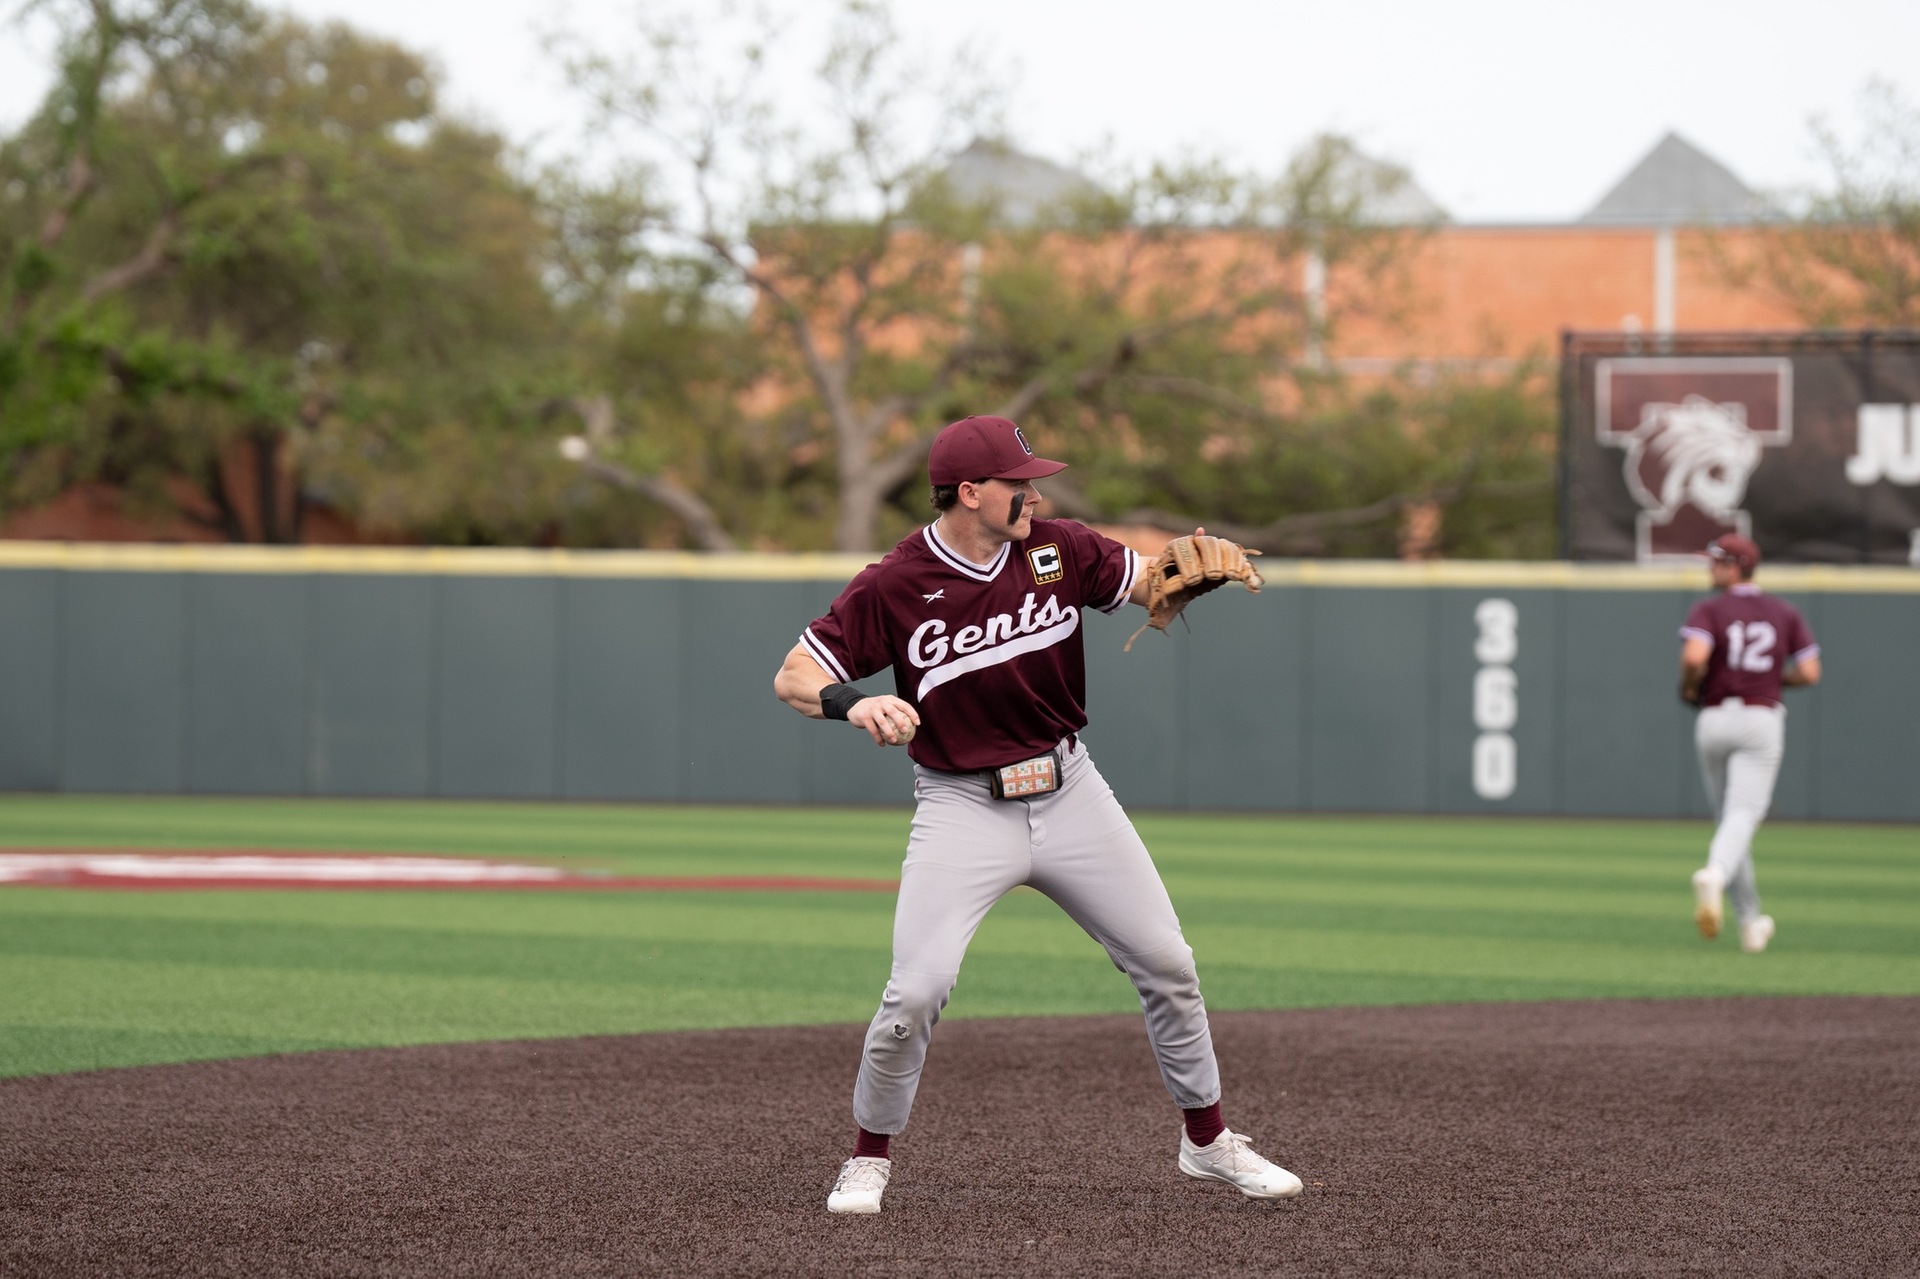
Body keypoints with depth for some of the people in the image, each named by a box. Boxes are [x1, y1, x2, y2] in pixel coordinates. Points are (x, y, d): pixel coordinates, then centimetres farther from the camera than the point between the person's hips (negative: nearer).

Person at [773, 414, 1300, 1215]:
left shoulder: (1059, 551, -3)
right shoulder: (894, 587, -13)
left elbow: (1152, 581, 7)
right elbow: (793, 677, -13)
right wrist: (851, 704, -35)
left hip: (1069, 792, 4)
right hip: (962, 811, -4)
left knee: (1168, 966, 7)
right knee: (916, 991, -17)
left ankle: (1208, 1143, 25)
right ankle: (870, 1158, 5)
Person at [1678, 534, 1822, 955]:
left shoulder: (1708, 610, -2)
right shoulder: (1785, 613, 7)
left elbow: (1694, 656, -21)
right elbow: (1809, 673, 1)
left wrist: (1688, 688, -1)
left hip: (1713, 722, 0)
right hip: (1761, 722, 0)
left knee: (1730, 819, 14)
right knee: (1742, 817, -12)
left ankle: (1750, 923, 18)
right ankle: (1715, 876, -45)